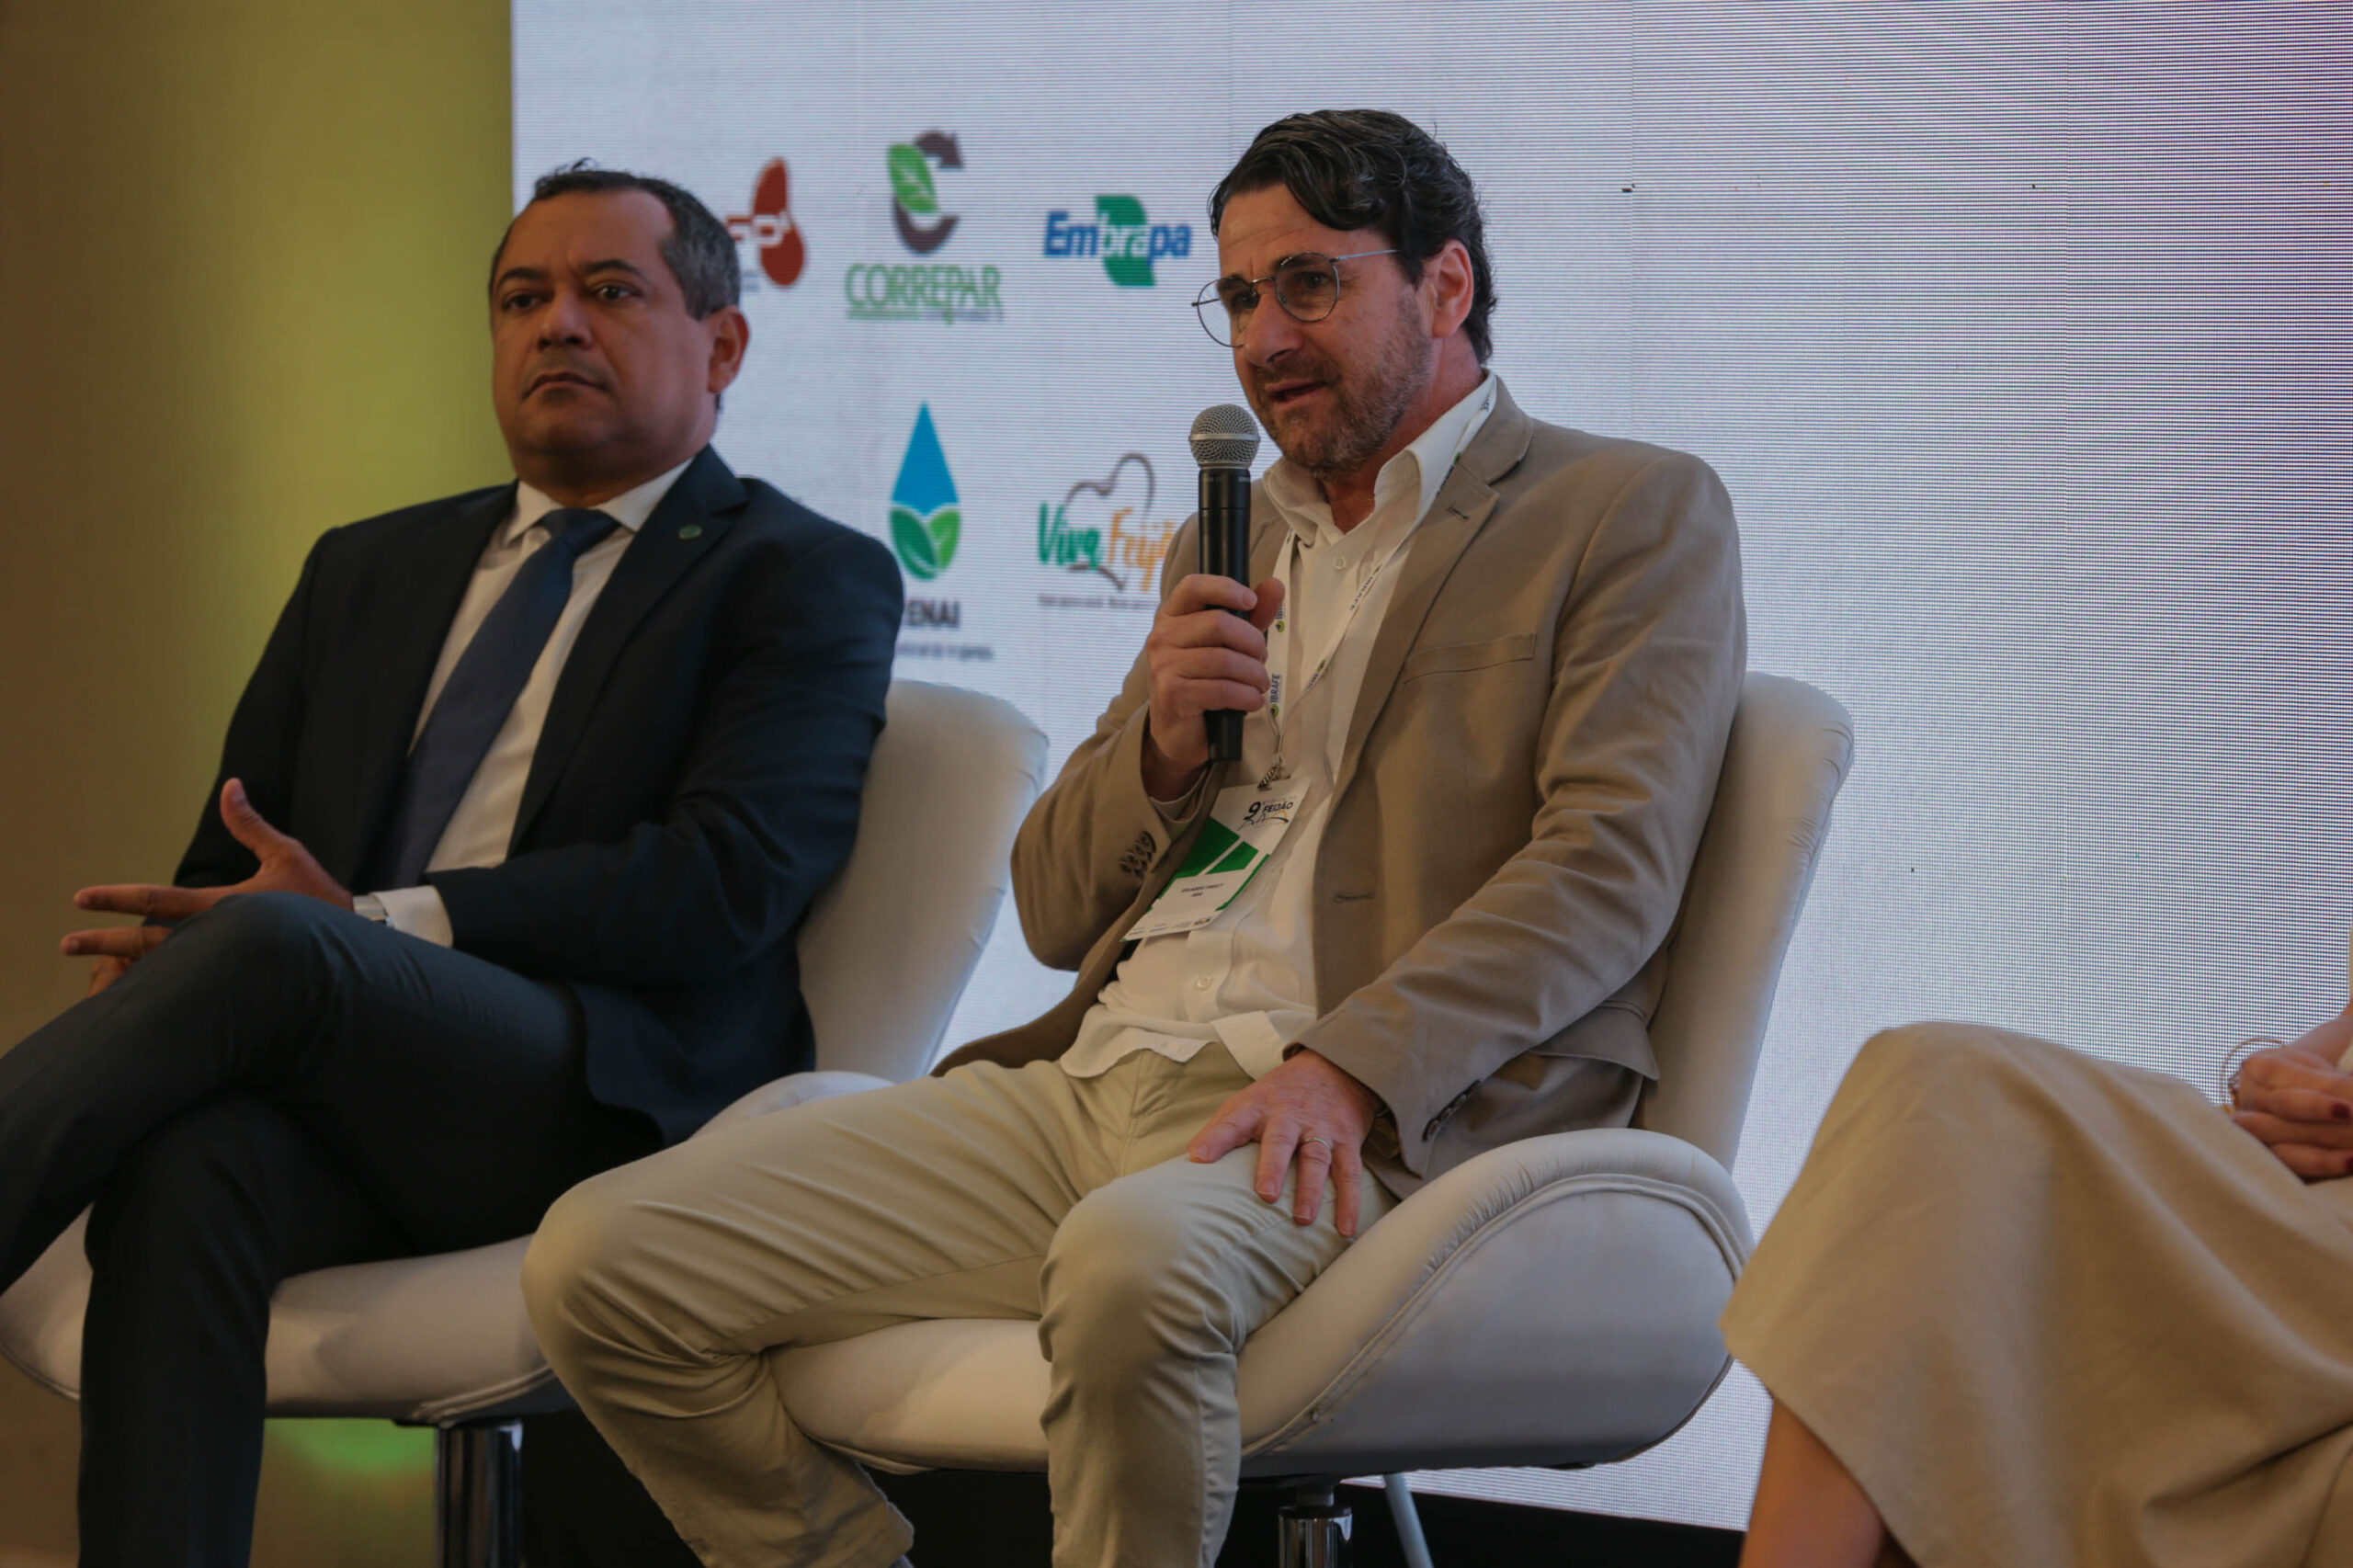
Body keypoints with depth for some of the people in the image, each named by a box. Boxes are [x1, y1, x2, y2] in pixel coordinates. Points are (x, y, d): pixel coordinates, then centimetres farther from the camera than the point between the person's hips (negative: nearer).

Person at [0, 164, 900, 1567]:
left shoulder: (803, 580, 8)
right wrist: (154, 964, -3)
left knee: (268, 952, -32)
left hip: (604, 1107, -4)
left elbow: (726, 884, -8)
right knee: (185, 1168, -33)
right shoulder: (367, 572, 27)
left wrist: (375, 924, -14)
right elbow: (232, 855, 23)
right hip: (339, 1121, 4)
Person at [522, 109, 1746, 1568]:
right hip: (1088, 1086, 7)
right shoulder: (1231, 542, 27)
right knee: (598, 1261, -11)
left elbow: (1609, 864, -7)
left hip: (1361, 1124, -6)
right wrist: (1161, 744, 3)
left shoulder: (1637, 512, 7)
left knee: (1133, 1259, -41)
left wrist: (1349, 1066, -22)